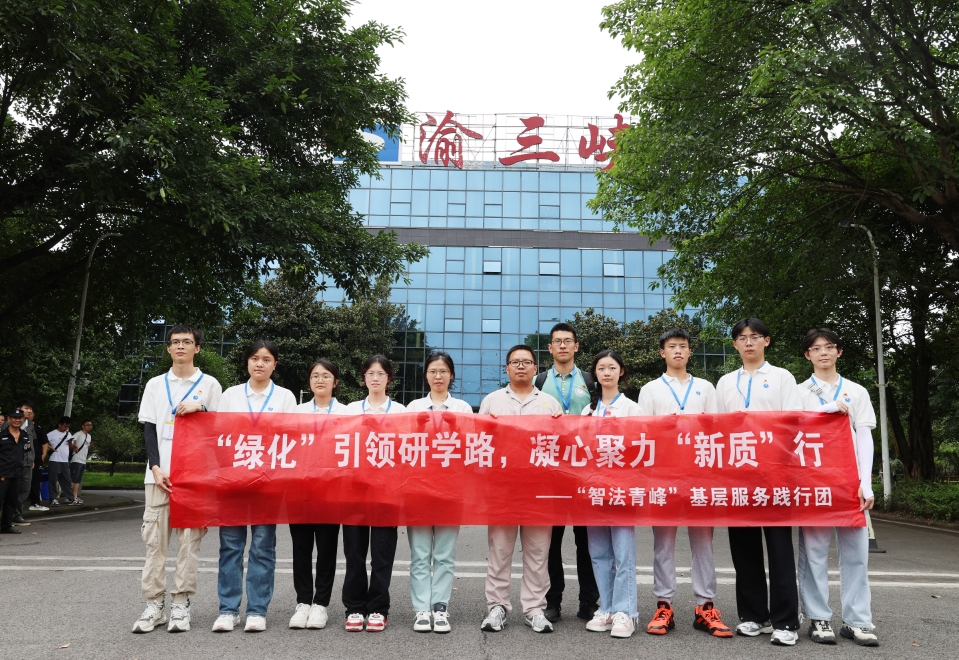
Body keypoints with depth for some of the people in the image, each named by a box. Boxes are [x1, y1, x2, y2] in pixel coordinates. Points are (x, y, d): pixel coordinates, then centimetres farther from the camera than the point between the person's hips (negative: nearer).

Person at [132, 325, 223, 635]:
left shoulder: (209, 384, 7)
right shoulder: (155, 384, 13)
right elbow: (149, 428, 9)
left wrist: (201, 409, -13)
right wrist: (156, 468, -3)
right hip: (160, 473, 2)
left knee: (189, 539, 0)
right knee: (155, 539, 2)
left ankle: (181, 604, 8)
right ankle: (154, 604, 11)